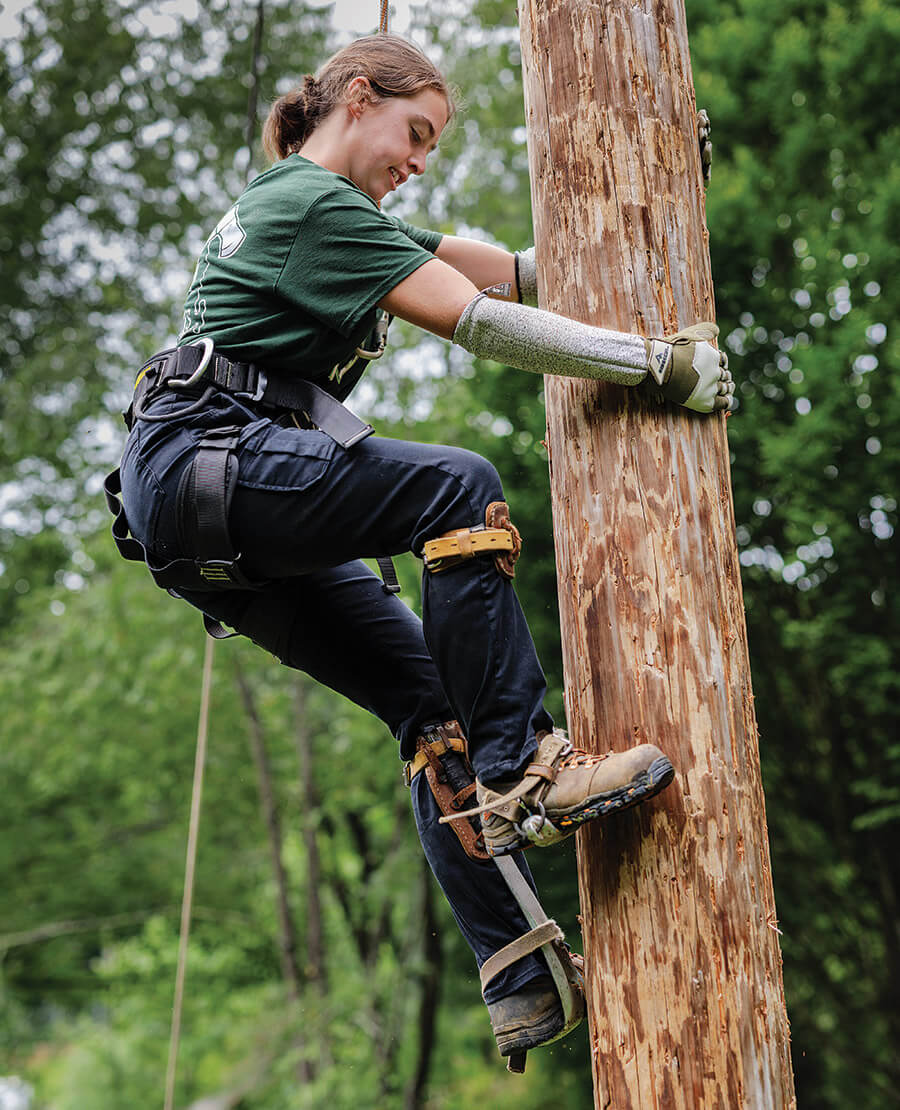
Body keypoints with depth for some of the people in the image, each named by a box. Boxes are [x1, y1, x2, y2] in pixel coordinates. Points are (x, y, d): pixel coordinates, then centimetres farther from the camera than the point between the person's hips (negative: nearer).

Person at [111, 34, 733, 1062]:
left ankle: (520, 984, -5)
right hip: (201, 462, -10)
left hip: (208, 519, 10)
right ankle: (521, 773, -26)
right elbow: (479, 323, -14)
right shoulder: (315, 204, -5)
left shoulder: (332, 214, 26)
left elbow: (518, 275, 21)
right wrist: (662, 362, -12)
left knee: (431, 698, -1)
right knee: (458, 489, -26)